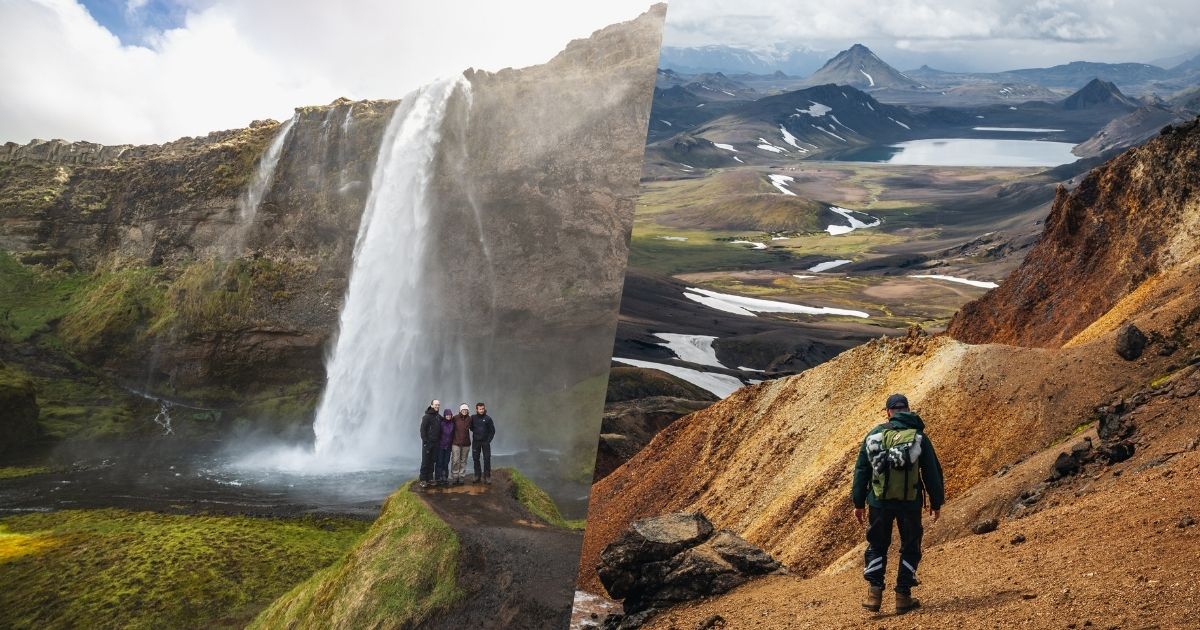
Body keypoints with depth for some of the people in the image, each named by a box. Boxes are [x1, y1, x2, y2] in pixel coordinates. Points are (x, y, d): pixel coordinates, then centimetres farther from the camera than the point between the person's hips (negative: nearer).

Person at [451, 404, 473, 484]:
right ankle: (455, 476, 6)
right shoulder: (455, 418, -5)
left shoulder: (469, 419, 3)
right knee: (455, 460, -6)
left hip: (466, 444, 2)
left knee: (463, 461, 8)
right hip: (456, 443, -2)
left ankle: (462, 477, 15)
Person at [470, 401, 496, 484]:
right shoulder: (473, 418, 1)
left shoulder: (488, 418, -3)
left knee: (487, 459, -5)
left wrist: (488, 440, -5)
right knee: (476, 459, 5)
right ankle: (477, 476, 13)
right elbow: (471, 427, 14)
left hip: (485, 442, -2)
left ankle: (487, 476, -1)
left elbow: (492, 431, 1)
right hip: (475, 441, 2)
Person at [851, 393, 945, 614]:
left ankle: (874, 593, 3)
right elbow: (933, 472, 0)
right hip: (910, 503, -1)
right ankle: (903, 596, 13)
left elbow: (861, 470, 5)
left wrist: (859, 503, 12)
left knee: (877, 546, 14)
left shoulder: (874, 435, 2)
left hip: (879, 501, 1)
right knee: (910, 548, 14)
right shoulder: (919, 437, -2)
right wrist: (936, 503, 11)